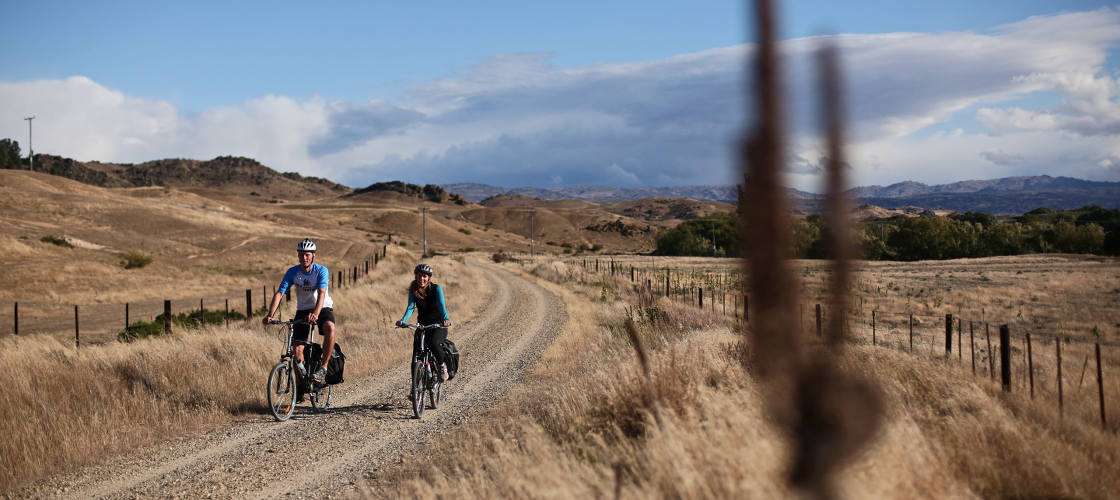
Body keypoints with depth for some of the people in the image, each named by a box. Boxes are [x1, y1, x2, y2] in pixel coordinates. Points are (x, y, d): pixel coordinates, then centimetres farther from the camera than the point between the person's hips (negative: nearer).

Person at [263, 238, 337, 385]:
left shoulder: (321, 271, -18)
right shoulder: (292, 272, -11)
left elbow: (321, 294, -31)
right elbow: (279, 294, -18)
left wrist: (315, 314, -49)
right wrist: (270, 315, -33)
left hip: (323, 308, -3)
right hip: (302, 310, 3)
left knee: (330, 328, -36)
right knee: (297, 349, -9)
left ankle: (323, 367, -26)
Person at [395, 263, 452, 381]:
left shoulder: (436, 288, -14)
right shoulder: (413, 291, -5)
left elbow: (441, 304, -28)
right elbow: (410, 307, -17)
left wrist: (446, 318, -48)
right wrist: (403, 320, -38)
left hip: (438, 324, -3)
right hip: (422, 325, 3)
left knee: (433, 343, -32)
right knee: (416, 352, -14)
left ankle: (443, 365, -5)